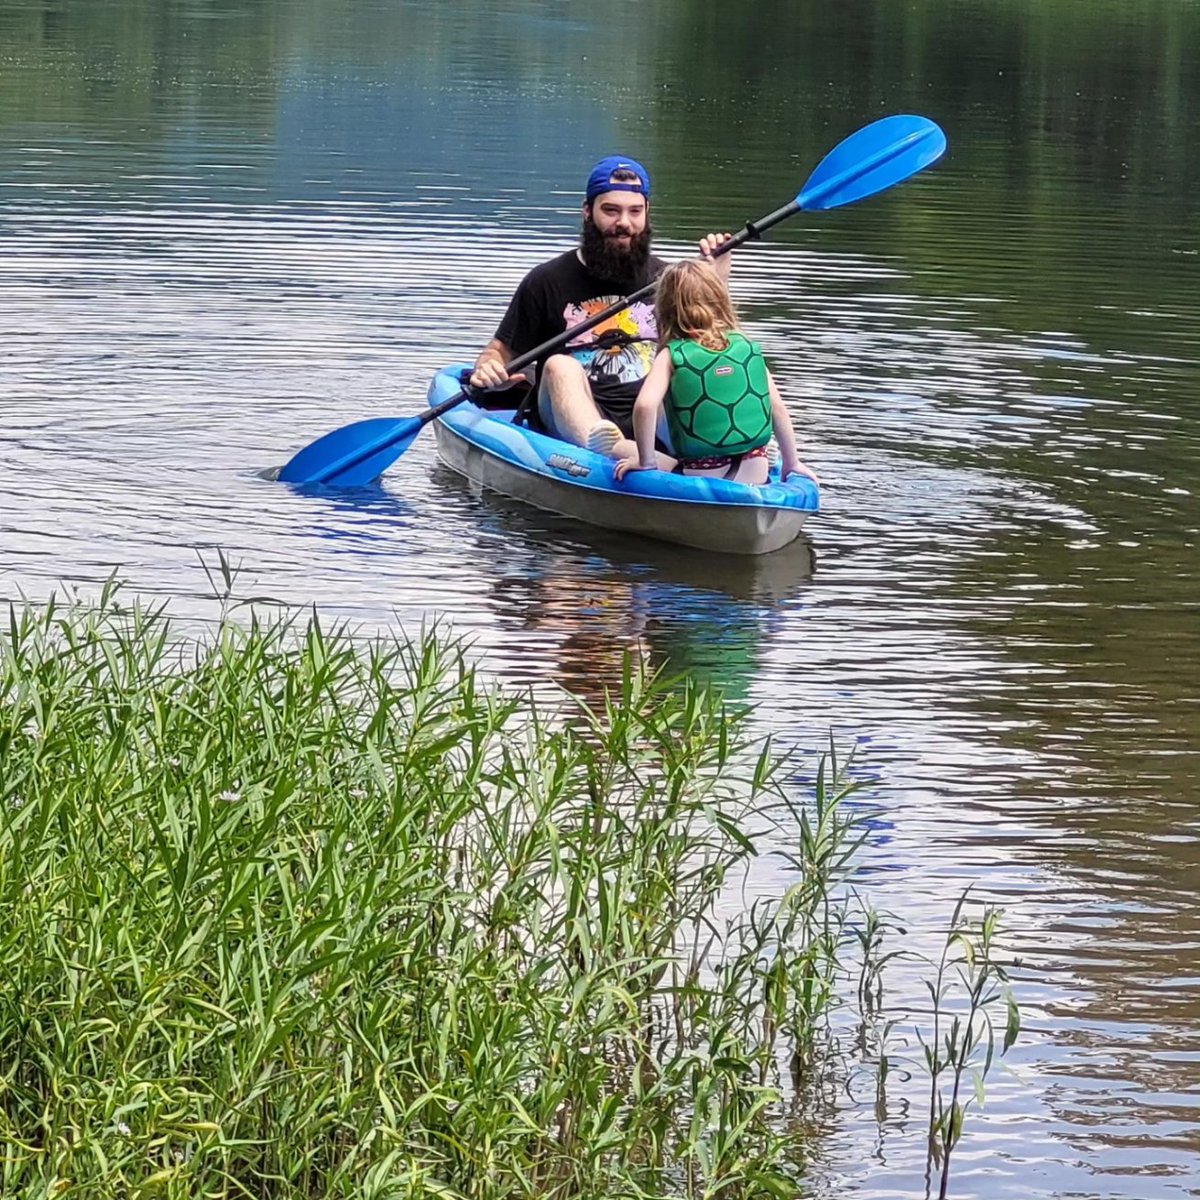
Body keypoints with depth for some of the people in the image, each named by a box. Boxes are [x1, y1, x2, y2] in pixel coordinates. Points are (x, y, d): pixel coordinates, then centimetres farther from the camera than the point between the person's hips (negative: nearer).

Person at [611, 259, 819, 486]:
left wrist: (646, 461, -7)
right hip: (753, 474, 4)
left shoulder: (672, 356, -4)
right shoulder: (748, 347, 5)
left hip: (698, 477, -4)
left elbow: (645, 405, -19)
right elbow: (777, 407, 7)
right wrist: (791, 463, 18)